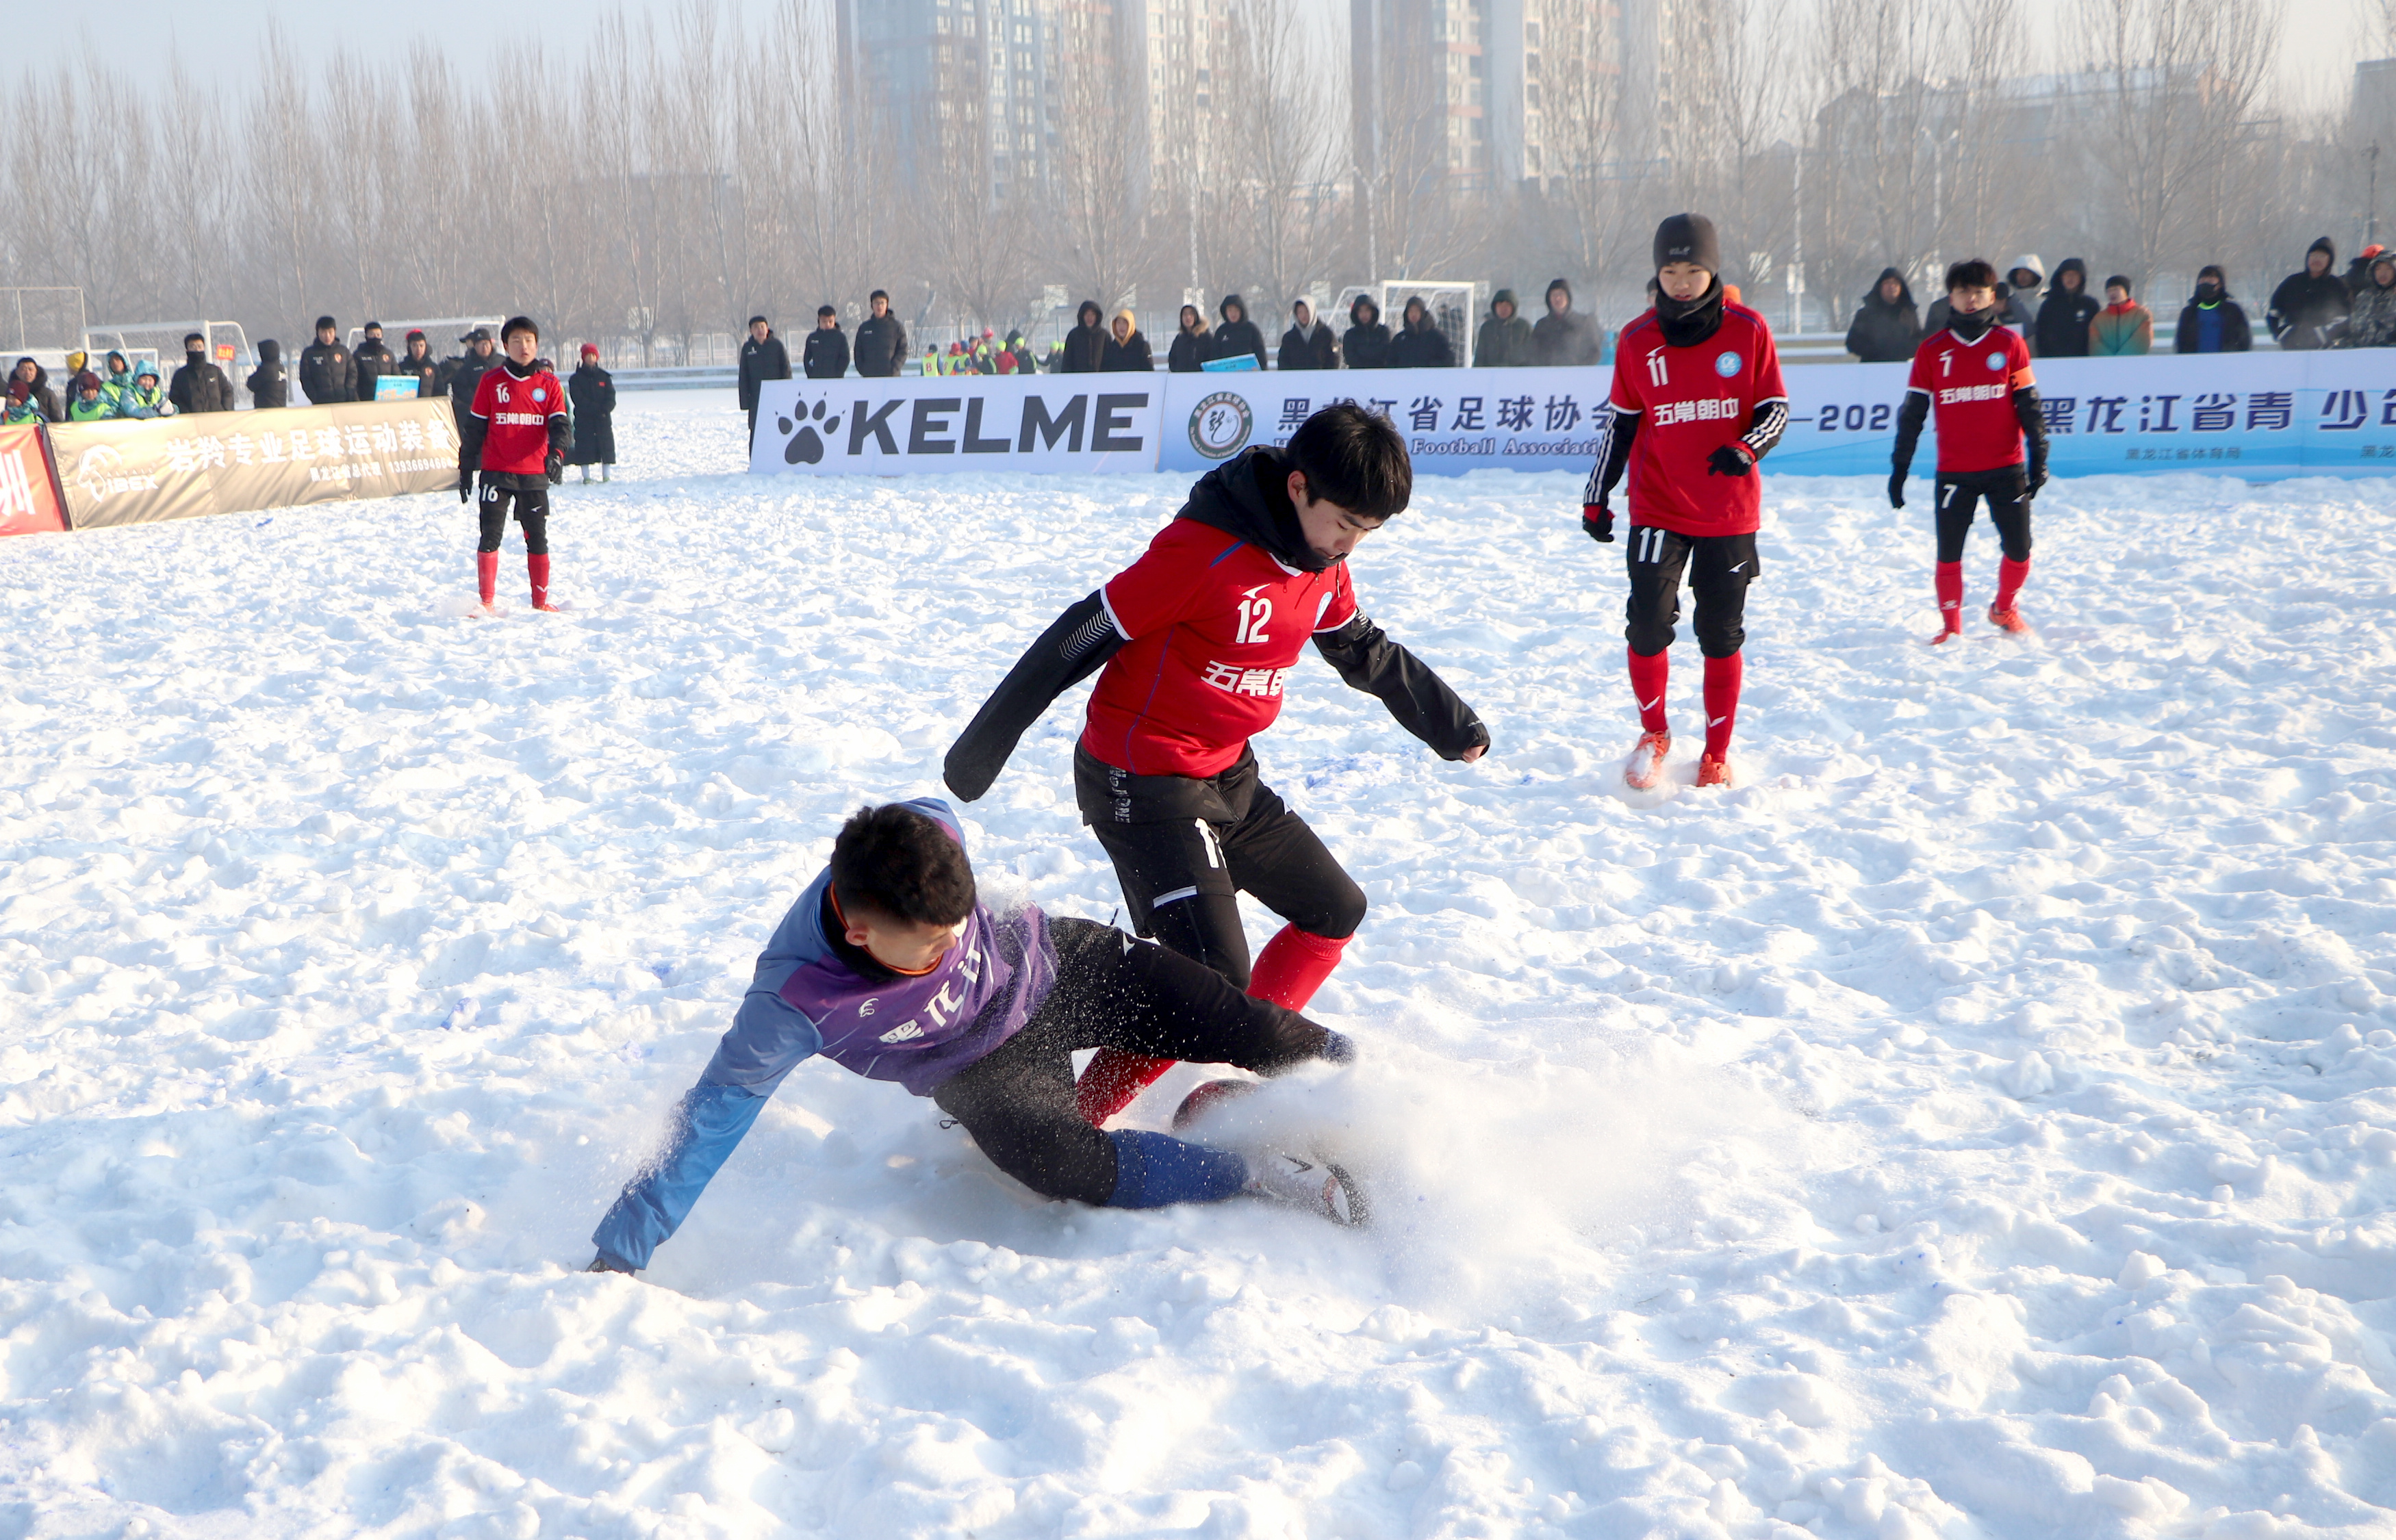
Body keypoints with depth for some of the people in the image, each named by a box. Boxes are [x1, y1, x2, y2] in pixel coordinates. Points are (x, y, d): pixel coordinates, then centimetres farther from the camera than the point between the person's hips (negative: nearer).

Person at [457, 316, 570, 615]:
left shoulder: (549, 384, 4)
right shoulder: (491, 382, 2)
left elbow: (560, 425, -4)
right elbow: (473, 429, 7)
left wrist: (556, 455, -24)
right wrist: (465, 470, 6)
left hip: (534, 475, 1)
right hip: (496, 474, -1)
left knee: (538, 540, 7)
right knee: (491, 537, -6)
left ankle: (540, 601, 18)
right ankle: (486, 602, 0)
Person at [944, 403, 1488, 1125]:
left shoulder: (1323, 562, 2)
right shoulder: (1203, 549, -25)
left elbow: (1365, 652, 21)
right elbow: (1080, 638, -20)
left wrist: (1450, 723, 33)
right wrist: (984, 748, -15)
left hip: (1230, 775, 9)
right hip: (1144, 785, -9)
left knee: (1335, 910, 15)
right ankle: (1073, 1122, -4)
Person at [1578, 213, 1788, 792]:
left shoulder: (1748, 332, -3)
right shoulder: (1637, 341, 1)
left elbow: (1776, 409, 1)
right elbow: (1620, 423, 10)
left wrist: (1746, 449, -20)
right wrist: (1596, 497, 9)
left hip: (1730, 514, 0)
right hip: (1658, 511, 0)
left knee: (1722, 635, 6)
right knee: (1648, 625, -11)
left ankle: (1717, 753, 21)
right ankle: (1654, 733, 14)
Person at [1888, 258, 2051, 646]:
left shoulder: (2009, 344, 4)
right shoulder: (1932, 350, 3)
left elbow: (2029, 404, 6)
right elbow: (1912, 412, 6)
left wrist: (2039, 458, 1)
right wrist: (1899, 466, 3)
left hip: (2006, 468, 0)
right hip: (1954, 472, 0)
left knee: (2019, 550, -1)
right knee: (1949, 553, -4)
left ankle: (2005, 609, 26)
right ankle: (1951, 626, 14)